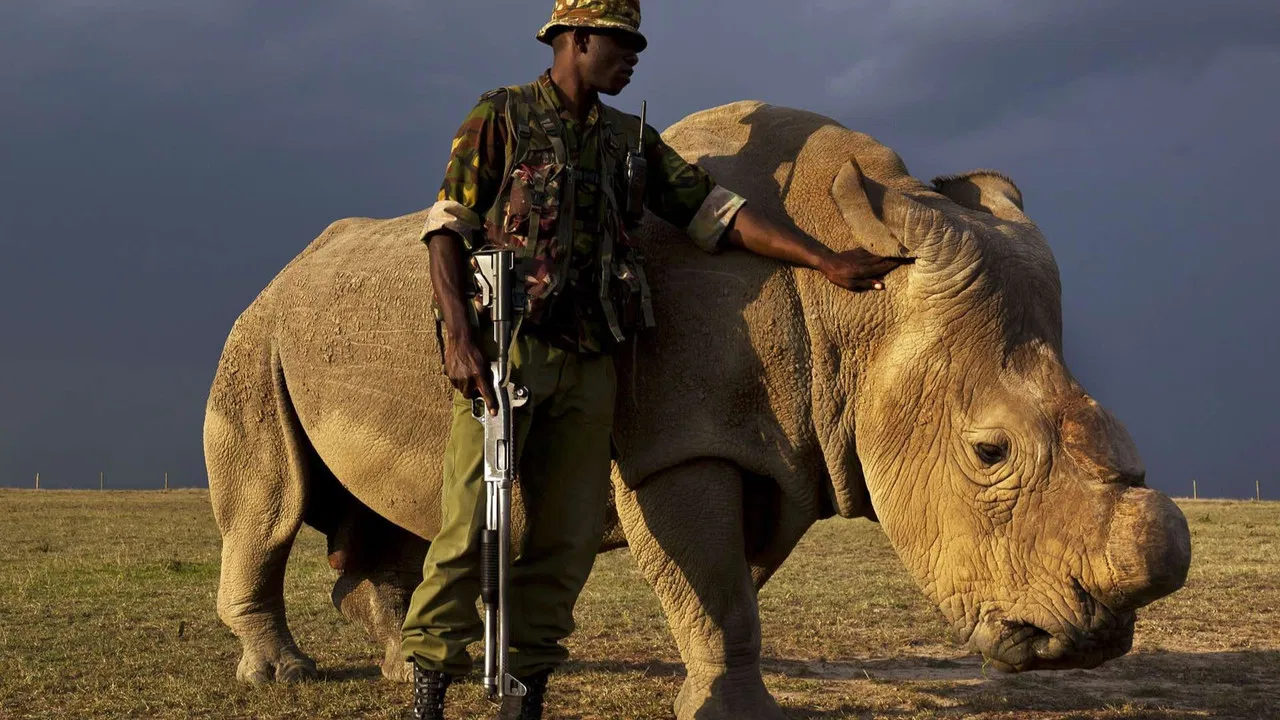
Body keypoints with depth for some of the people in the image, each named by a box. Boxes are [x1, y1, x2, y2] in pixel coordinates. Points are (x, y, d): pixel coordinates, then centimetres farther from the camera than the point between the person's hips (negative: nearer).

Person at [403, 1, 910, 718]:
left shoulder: (630, 139, 18)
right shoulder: (501, 116, 5)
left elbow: (714, 210, 14)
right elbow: (449, 227, -1)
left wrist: (828, 262, 8)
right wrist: (460, 335, -14)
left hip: (588, 363, 5)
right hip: (507, 350, -5)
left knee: (567, 536, 2)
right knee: (470, 521, -8)